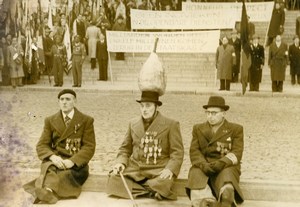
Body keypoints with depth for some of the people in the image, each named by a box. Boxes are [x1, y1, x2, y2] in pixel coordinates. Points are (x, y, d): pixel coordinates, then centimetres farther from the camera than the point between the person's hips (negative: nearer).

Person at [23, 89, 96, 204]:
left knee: (67, 174, -37)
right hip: (55, 161, 2)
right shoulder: (50, 121, 13)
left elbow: (89, 147, -1)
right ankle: (48, 191, -59)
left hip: (76, 163, -2)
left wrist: (72, 161, -18)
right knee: (49, 169, -35)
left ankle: (48, 190, -59)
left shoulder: (86, 121, 6)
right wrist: (53, 157, -16)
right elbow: (42, 145, 7)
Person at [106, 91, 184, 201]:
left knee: (162, 184, -36)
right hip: (134, 169, 4)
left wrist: (170, 169, -20)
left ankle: (134, 188, -9)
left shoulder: (171, 124, 1)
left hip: (158, 171, -3)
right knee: (113, 179, -23)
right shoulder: (133, 124, 14)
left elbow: (177, 152, -2)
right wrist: (121, 163, -4)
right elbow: (125, 149, 17)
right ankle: (150, 192, -14)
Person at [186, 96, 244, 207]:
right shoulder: (198, 128, 21)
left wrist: (221, 163, -19)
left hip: (226, 166, -1)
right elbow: (194, 151, 8)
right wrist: (203, 165, -14)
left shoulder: (236, 129, 13)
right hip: (202, 166, 1)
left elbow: (236, 153, 1)